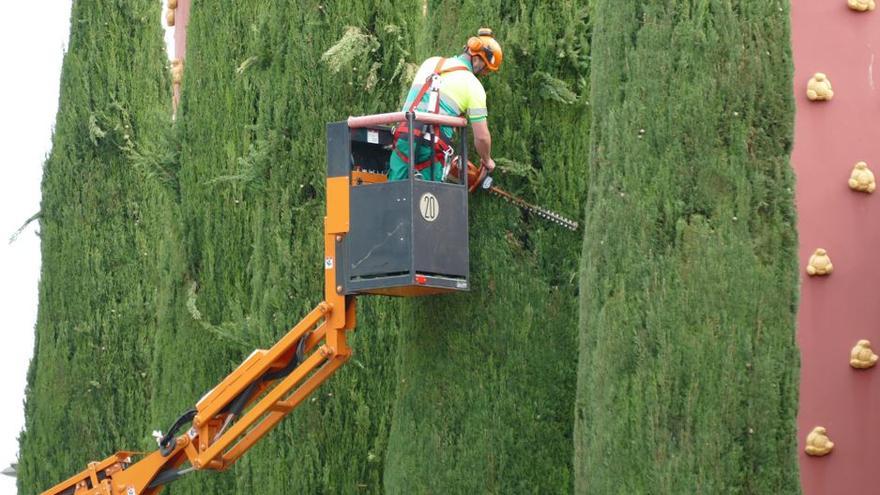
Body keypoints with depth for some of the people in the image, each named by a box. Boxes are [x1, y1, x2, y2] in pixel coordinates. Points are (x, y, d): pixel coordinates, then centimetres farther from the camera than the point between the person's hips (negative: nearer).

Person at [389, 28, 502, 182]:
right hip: (432, 147, -4)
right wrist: (487, 161, 22)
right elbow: (481, 136, 3)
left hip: (404, 136, 4)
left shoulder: (431, 62, 17)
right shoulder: (473, 85, 2)